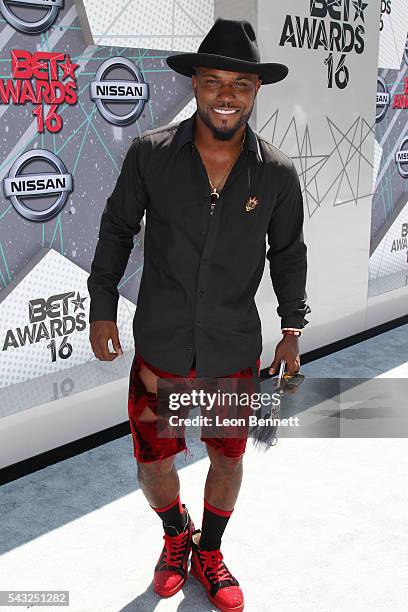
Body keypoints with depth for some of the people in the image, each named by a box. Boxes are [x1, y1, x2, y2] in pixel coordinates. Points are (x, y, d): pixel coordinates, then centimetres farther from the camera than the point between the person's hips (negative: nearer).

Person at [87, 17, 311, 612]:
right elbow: (117, 228, 3)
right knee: (152, 463, 11)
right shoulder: (150, 153, -10)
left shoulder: (277, 173, -7)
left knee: (228, 458, 16)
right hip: (159, 347, 0)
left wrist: (292, 328, 8)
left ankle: (209, 553, 44)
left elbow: (288, 251, 7)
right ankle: (176, 535, 45)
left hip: (235, 351, 1)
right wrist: (102, 306, 3)